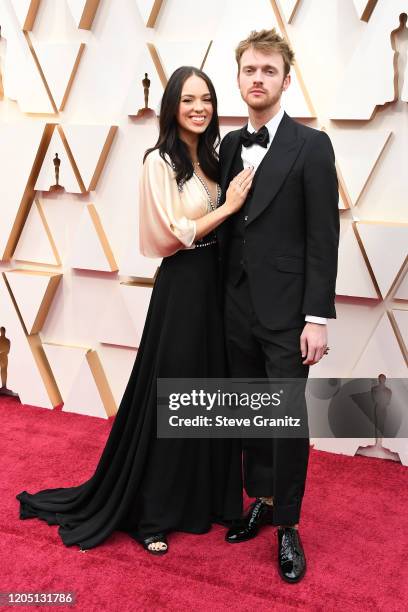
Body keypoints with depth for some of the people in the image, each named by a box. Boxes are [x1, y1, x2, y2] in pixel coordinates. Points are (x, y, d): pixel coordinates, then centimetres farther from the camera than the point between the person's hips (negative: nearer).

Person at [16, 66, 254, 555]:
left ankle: (205, 496, 31)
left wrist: (238, 199, 0)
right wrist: (228, 206, -12)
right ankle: (150, 514, 18)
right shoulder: (160, 161, -10)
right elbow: (174, 234, -16)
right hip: (181, 286, -7)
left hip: (215, 283, 8)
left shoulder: (209, 160, 12)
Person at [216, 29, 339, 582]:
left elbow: (324, 237, -10)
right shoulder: (229, 146, 10)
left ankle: (287, 525, 21)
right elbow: (227, 224, 11)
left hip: (285, 312, -5)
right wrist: (222, 297, 8)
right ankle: (261, 500, 34)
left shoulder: (311, 146, -6)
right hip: (237, 308, 5)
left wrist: (318, 316, -13)